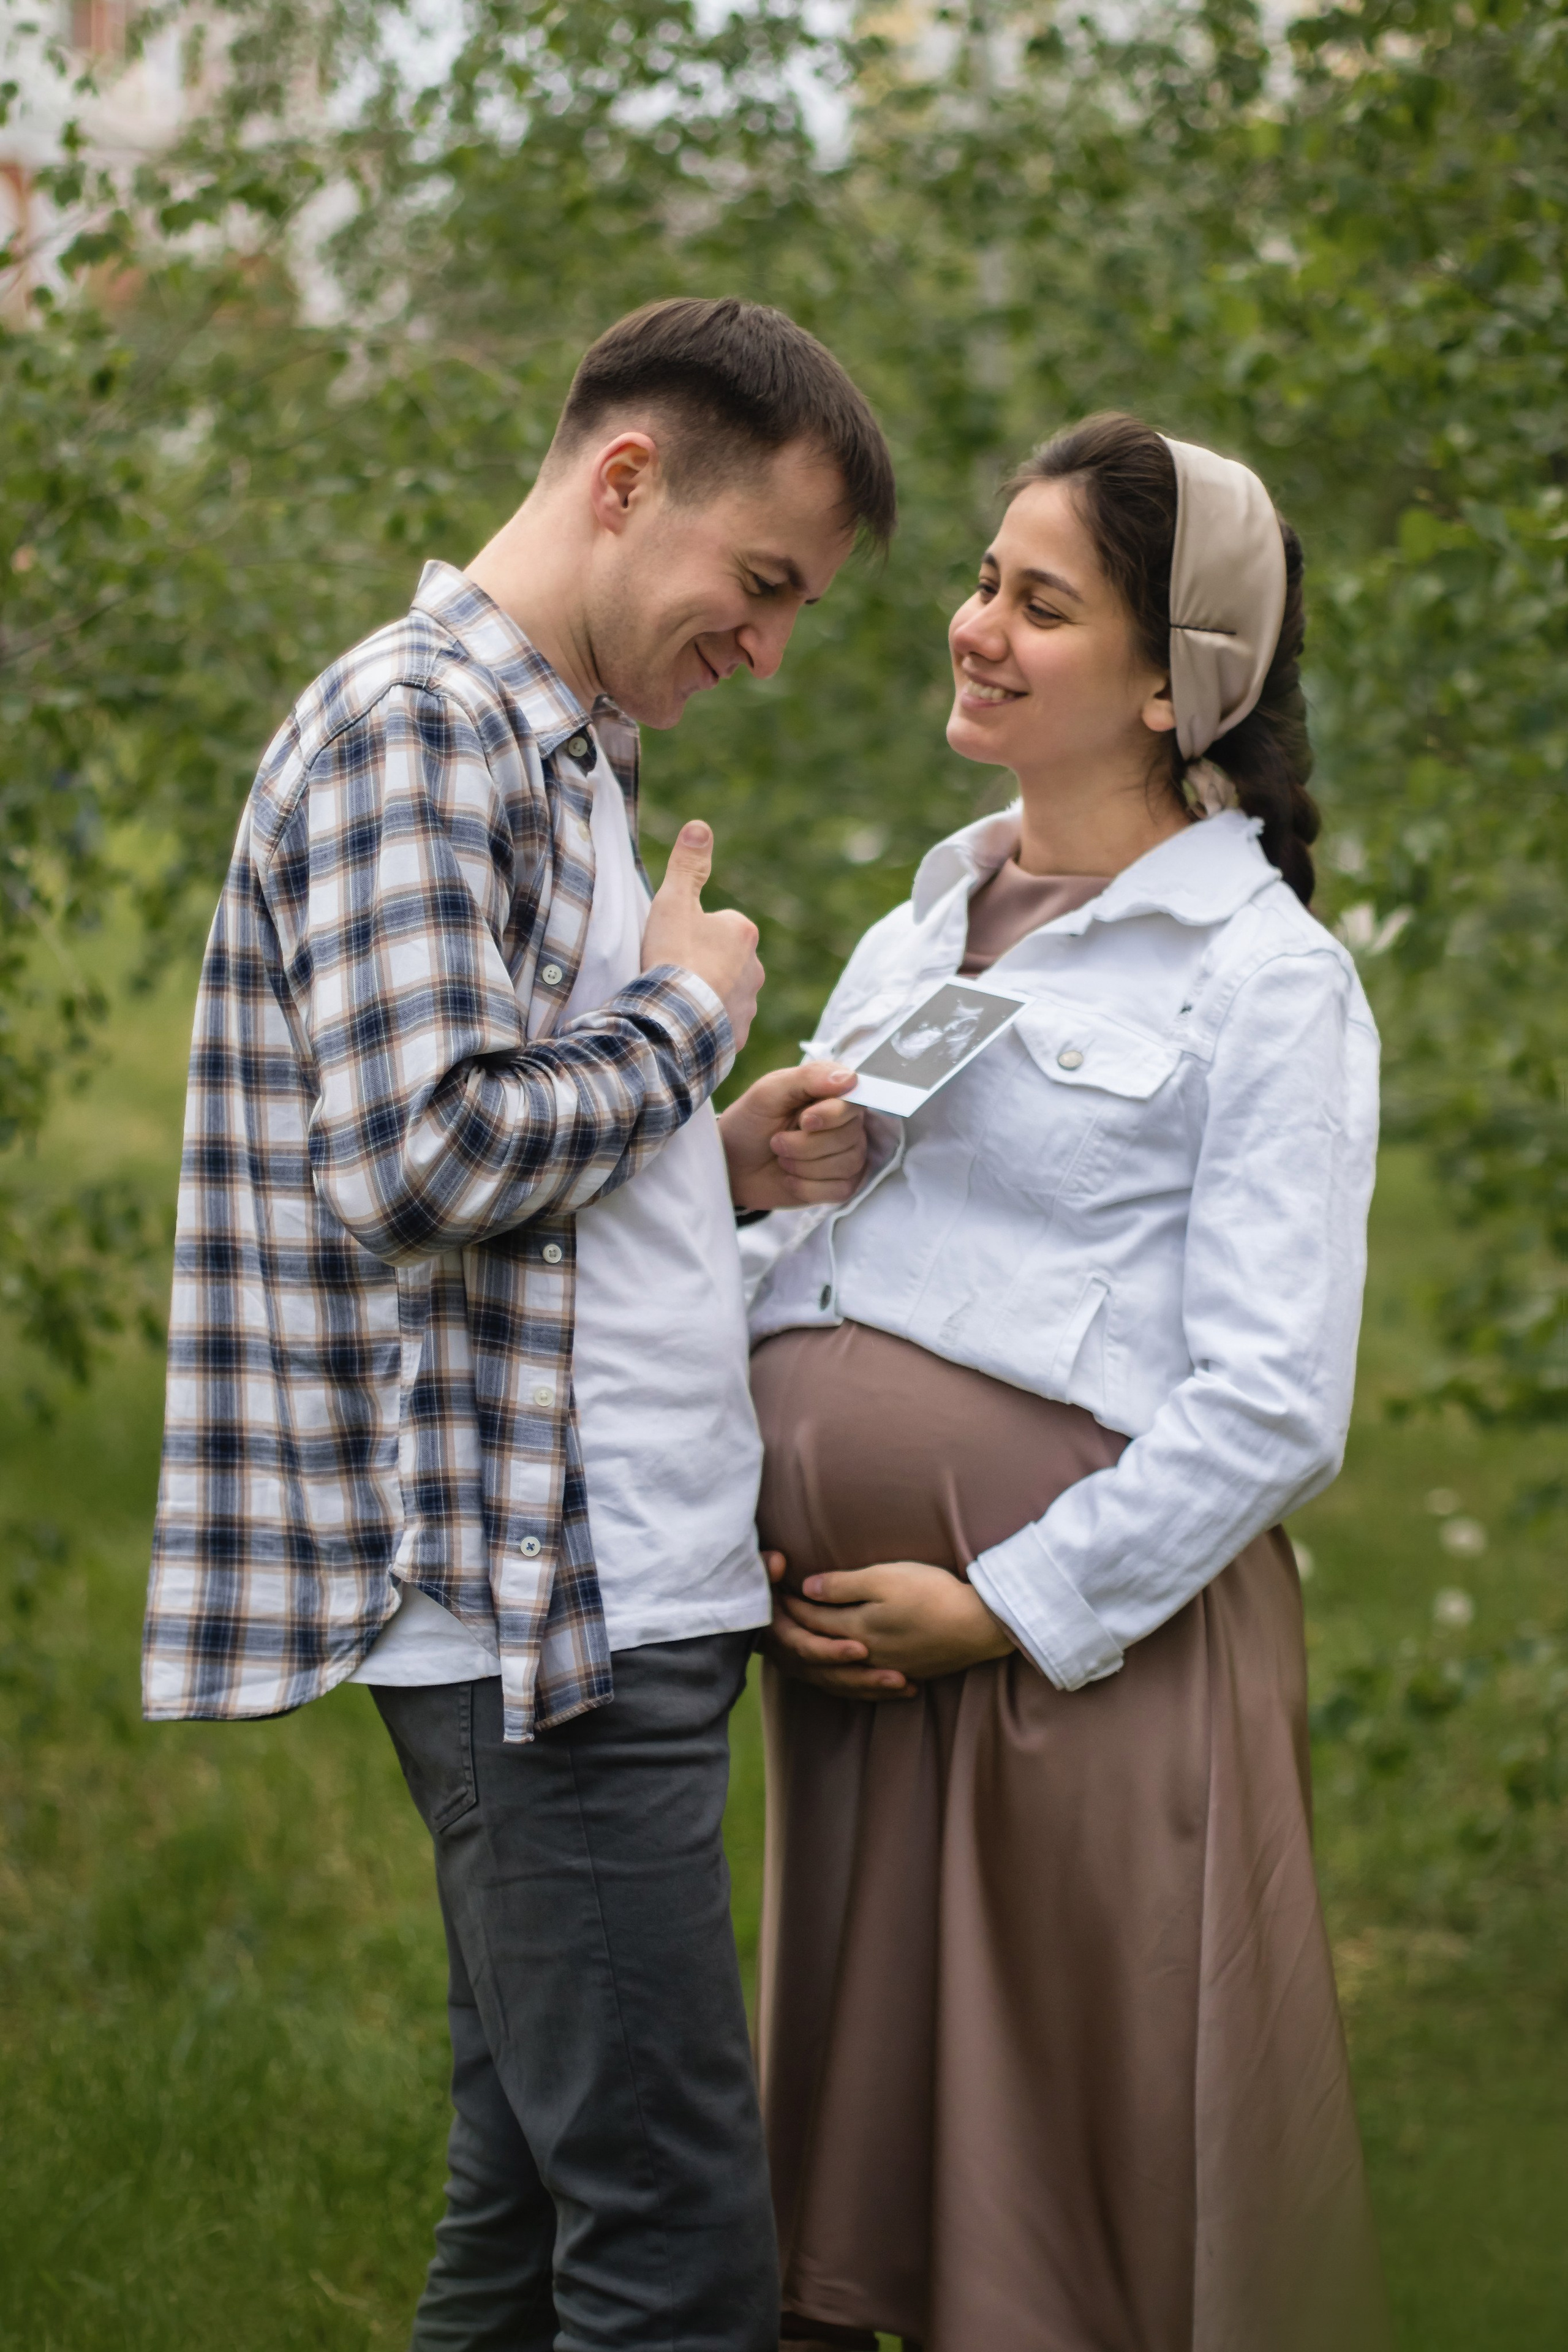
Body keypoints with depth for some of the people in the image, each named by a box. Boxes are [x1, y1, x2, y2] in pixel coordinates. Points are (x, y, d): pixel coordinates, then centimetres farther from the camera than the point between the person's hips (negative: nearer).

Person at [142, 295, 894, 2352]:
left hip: (616, 1597, 10)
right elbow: (417, 1155, -23)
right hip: (534, 1606, -10)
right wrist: (687, 1013, -8)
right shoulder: (415, 726, -11)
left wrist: (722, 1159, 9)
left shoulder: (560, 755, 21)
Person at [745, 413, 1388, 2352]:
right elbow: (780, 1244, 18)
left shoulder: (1261, 980, -6)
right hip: (838, 1629, 7)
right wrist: (719, 1496, 3)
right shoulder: (917, 933, 15)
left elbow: (1271, 1402, -13)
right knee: (875, 2146, 14)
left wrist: (1010, 1606, -15)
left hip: (1083, 1640, -6)